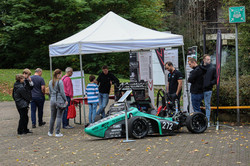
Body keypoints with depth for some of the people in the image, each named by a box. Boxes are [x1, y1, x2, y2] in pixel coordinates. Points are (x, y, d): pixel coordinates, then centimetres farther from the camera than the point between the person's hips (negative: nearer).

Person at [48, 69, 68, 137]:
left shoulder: (50, 82, 9)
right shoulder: (60, 82, -12)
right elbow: (62, 92, -12)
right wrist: (65, 100, -3)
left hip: (52, 100, 6)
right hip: (60, 100, -6)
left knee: (52, 117, 14)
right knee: (59, 117, -1)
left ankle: (50, 132, 20)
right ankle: (57, 133, 0)